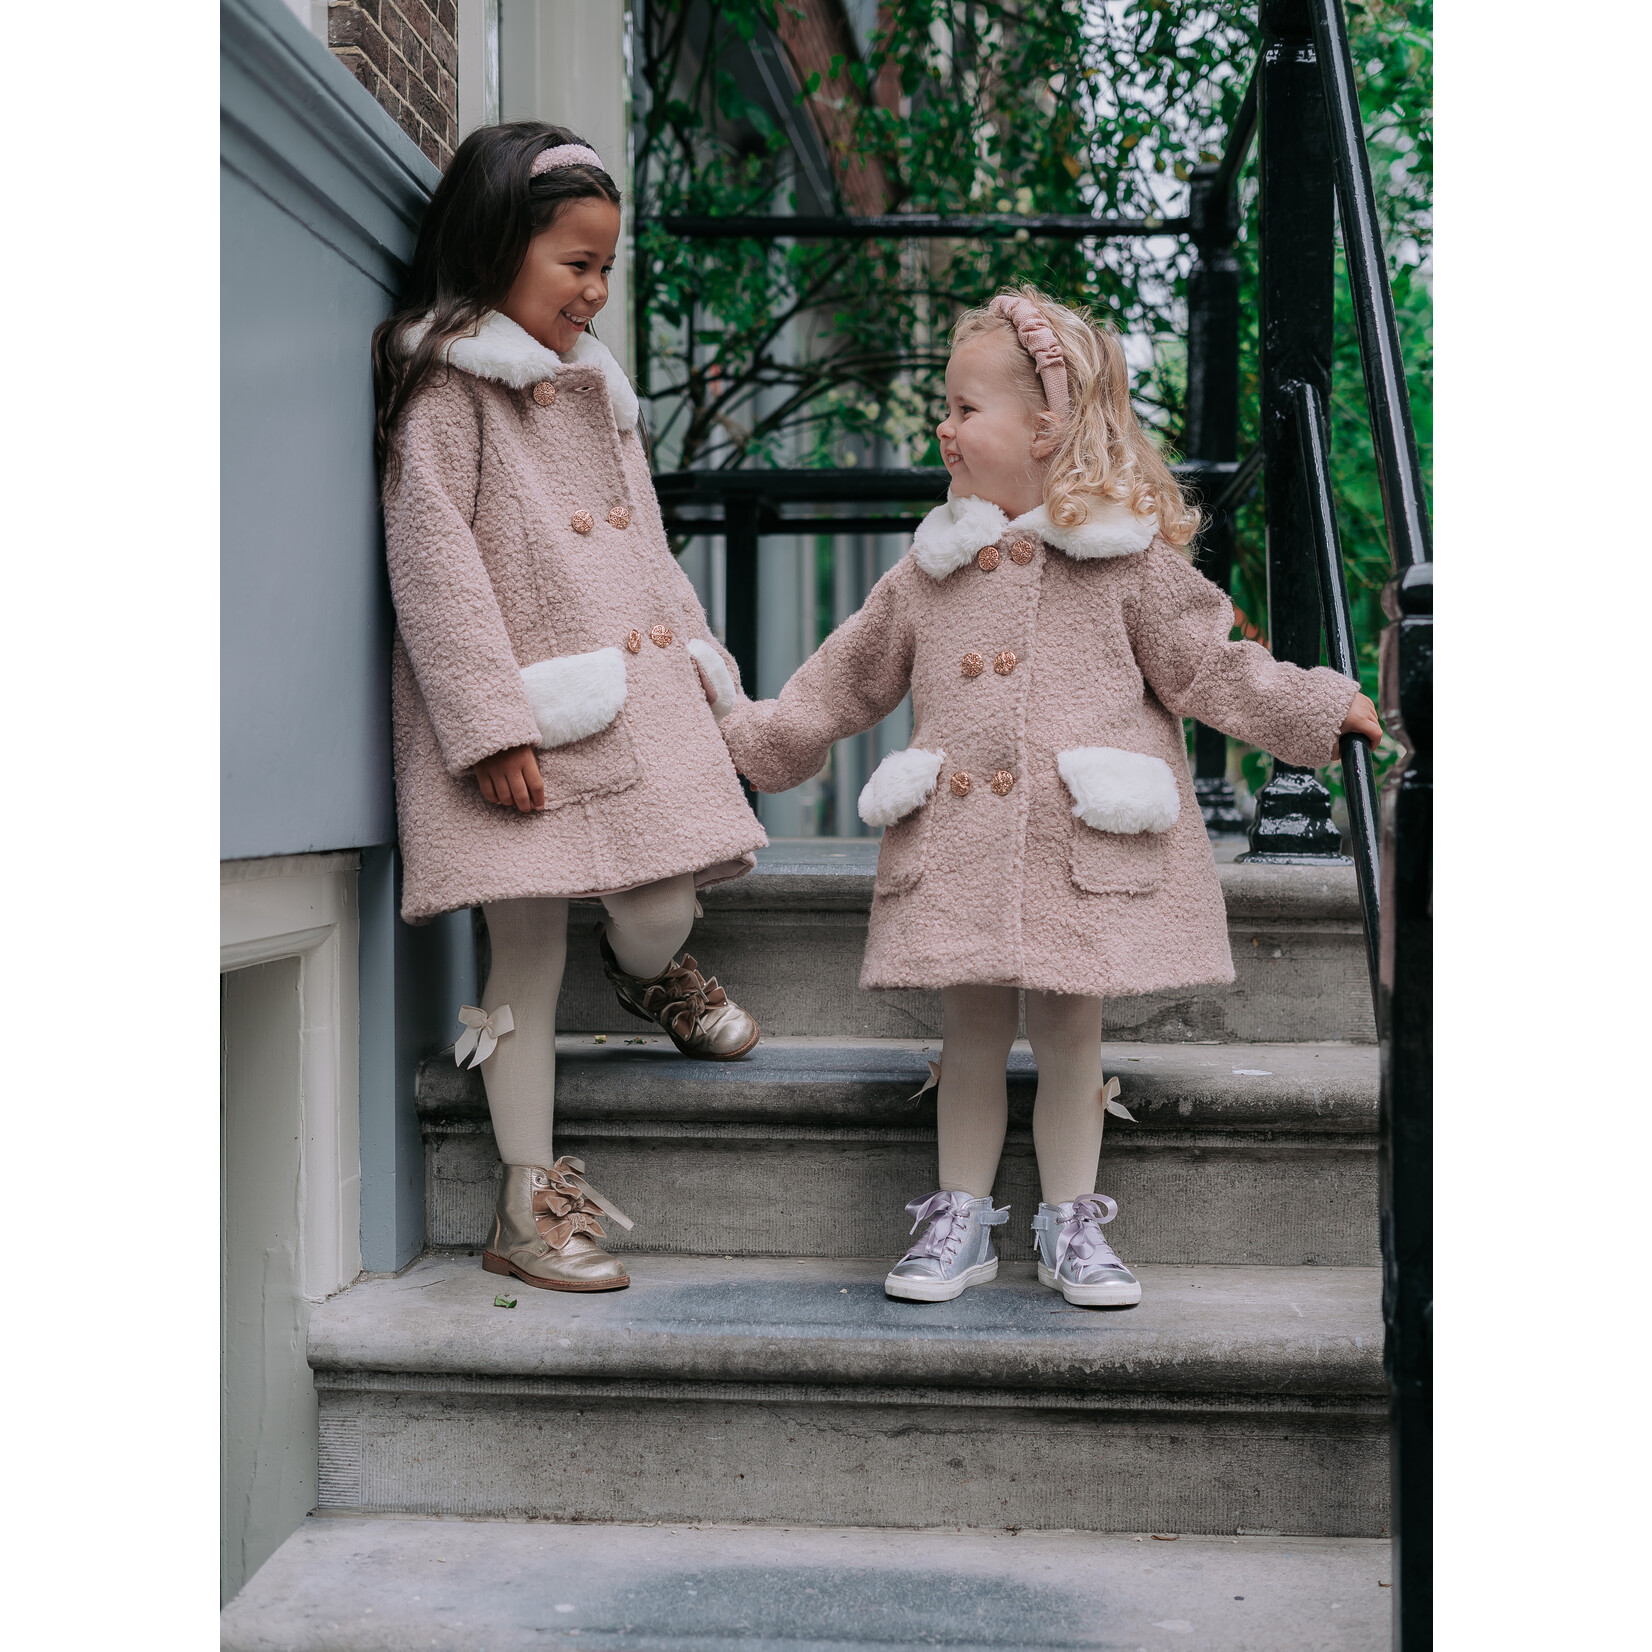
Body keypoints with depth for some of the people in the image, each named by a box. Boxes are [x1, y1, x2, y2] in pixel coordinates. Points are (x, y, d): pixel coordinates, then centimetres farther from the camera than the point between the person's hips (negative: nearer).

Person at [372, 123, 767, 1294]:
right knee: (530, 950, -1)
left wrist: (700, 663, 14)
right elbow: (432, 558, -12)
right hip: (522, 714, -6)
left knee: (660, 917, -4)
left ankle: (651, 971, 36)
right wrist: (491, 722, -18)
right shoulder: (449, 383, -4)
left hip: (636, 694, 6)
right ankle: (530, 1204, 11)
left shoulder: (595, 387, 21)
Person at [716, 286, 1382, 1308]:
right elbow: (849, 676, 19)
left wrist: (1321, 707, -4)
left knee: (1069, 1030, 5)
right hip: (958, 843, 2)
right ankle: (960, 1222, 18)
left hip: (1082, 840, -2)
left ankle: (1072, 1226, 19)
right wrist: (754, 733, 20)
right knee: (972, 1032, 6)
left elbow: (1208, 663, 3)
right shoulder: (931, 567, 10)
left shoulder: (1127, 557, 0)